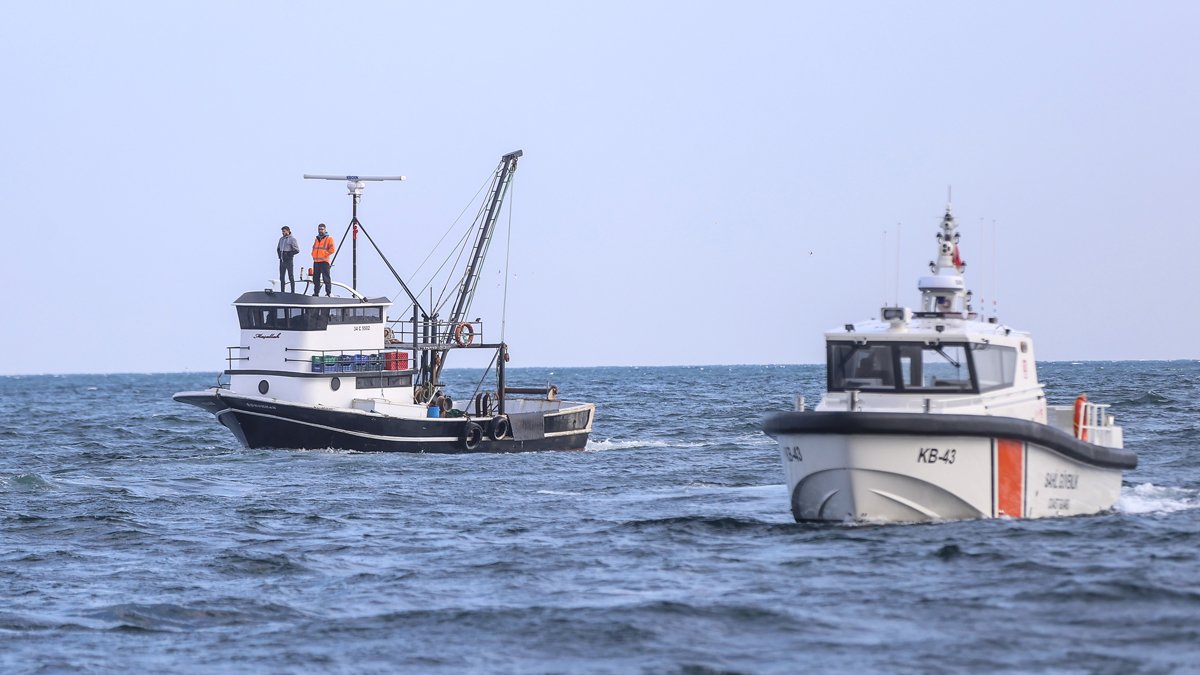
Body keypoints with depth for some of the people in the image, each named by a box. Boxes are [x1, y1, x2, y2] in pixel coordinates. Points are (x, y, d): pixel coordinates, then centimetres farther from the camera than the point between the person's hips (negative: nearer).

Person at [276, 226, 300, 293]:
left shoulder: (292, 239, -5)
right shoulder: (281, 239, 14)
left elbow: (297, 250, -9)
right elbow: (278, 248, 27)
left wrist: (289, 255, -13)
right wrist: (279, 254, 10)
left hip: (288, 260, -7)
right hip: (282, 260, 7)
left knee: (291, 277, -5)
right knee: (281, 277, 7)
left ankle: (293, 292, -3)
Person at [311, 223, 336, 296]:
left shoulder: (329, 239, 0)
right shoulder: (317, 239, 20)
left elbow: (332, 249, -7)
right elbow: (314, 249, 29)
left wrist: (324, 254, -12)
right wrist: (314, 255, 11)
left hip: (324, 261, -7)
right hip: (316, 262, 7)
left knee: (326, 278, -9)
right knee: (316, 278, 8)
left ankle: (328, 293, -9)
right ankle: (316, 292, 13)